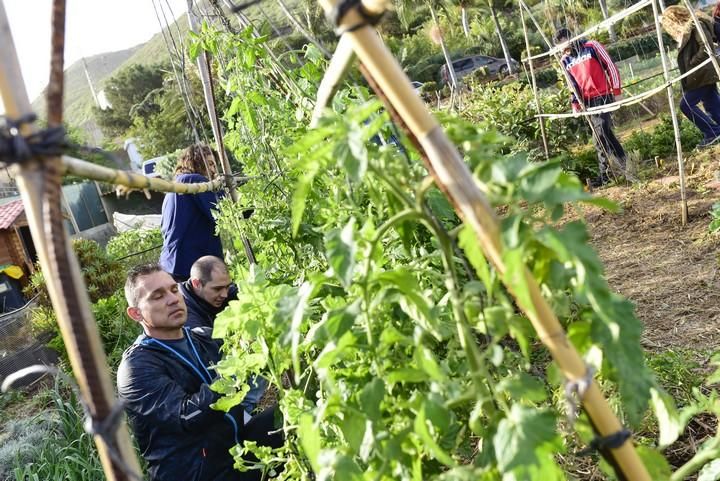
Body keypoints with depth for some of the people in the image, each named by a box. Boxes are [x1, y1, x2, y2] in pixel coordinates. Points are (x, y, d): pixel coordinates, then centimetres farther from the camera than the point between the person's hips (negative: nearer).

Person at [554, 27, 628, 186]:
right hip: (588, 101, 5)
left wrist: (616, 91, -5)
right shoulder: (565, 61, 9)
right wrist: (575, 103, 5)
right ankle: (605, 173, 13)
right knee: (600, 135, 6)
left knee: (601, 132, -16)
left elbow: (610, 66, -4)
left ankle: (625, 166, -5)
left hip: (603, 96, -5)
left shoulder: (591, 46, -6)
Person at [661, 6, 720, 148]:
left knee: (686, 105, -7)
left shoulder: (695, 24, -10)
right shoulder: (685, 31, 18)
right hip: (703, 75, 9)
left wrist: (692, 64, -18)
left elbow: (707, 46, -21)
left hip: (702, 75, -9)